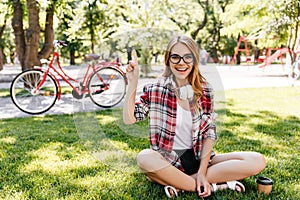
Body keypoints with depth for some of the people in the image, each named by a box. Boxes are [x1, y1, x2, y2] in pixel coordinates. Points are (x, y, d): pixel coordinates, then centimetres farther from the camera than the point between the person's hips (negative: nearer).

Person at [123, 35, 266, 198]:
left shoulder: (204, 90, 3)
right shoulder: (156, 89, -3)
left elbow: (210, 132, 0)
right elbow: (129, 119, -12)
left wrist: (202, 171, -11)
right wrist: (132, 83, -20)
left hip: (199, 158, 3)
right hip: (168, 161, -3)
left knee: (257, 161, -15)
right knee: (144, 158, -36)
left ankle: (179, 183, -18)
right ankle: (212, 186, -20)